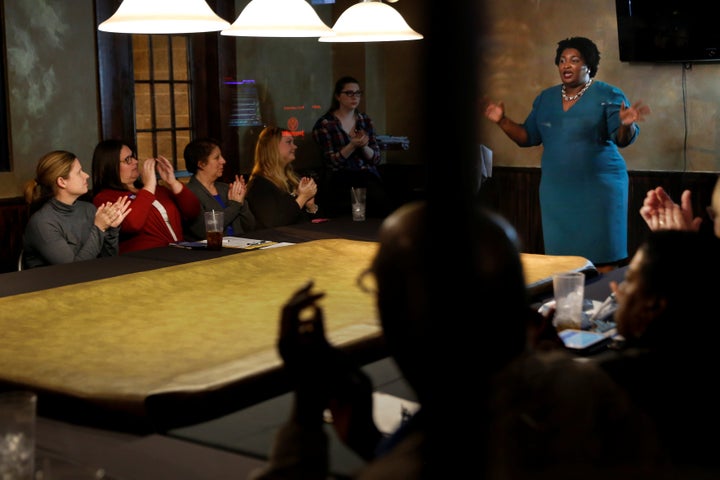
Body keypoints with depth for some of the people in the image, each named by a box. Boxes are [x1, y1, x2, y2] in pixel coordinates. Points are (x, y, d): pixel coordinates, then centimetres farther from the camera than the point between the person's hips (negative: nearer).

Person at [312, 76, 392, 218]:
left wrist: (364, 146, -11)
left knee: (382, 201, -29)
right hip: (339, 178, -3)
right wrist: (352, 146, -18)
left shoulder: (365, 120, 15)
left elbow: (376, 158, 11)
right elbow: (331, 162, -4)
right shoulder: (323, 124, 2)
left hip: (367, 175, 3)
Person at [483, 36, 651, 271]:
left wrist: (626, 125, -33)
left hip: (599, 188, -4)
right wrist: (503, 121, 0)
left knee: (601, 259, -4)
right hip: (556, 190, 5)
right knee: (560, 254, 8)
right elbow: (529, 137, 14)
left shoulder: (608, 95, -4)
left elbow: (623, 139, -12)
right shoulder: (546, 98, 10)